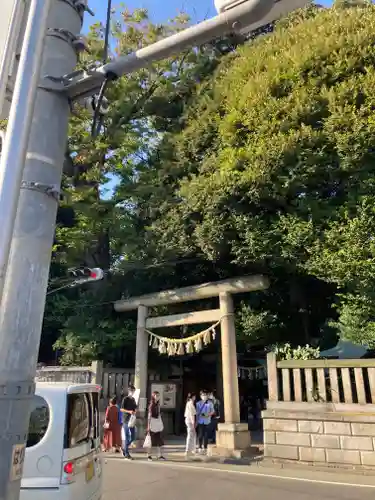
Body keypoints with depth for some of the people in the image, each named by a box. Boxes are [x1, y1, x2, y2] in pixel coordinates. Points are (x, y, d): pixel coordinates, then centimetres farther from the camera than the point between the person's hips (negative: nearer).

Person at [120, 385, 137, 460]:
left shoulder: (133, 399, 13)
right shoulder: (125, 399, -6)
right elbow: (121, 409, -11)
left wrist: (135, 411, 0)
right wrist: (129, 411, -25)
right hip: (126, 420, -6)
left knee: (133, 437, 8)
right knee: (127, 437, -2)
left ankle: (124, 448, 28)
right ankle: (126, 454, 5)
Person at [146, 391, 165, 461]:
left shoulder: (158, 404, 10)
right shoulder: (151, 405, -10)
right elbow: (149, 415, -11)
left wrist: (161, 425, 16)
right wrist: (148, 426, -13)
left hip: (158, 424, 7)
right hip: (152, 424, -6)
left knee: (159, 440, 5)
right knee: (151, 440, 1)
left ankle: (159, 455, 9)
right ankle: (149, 455, 12)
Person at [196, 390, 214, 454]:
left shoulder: (210, 403, 4)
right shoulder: (198, 403, 5)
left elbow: (213, 411, 7)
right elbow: (197, 413, 7)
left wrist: (208, 414, -12)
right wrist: (196, 421, 5)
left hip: (207, 421, 1)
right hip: (200, 421, -1)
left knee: (206, 435, 4)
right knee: (200, 435, -2)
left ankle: (205, 448, 16)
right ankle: (200, 448, 9)